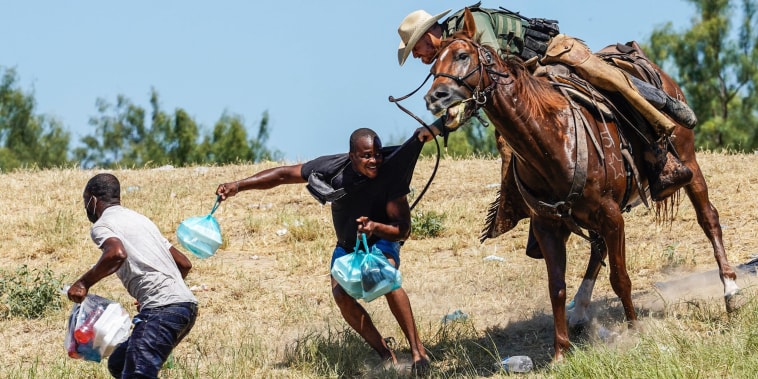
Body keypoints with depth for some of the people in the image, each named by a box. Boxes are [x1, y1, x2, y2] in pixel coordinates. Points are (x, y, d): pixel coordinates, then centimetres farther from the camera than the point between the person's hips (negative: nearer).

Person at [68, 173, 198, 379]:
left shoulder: (101, 225, 2)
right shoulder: (140, 219, 27)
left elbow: (117, 254, -22)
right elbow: (184, 263, 27)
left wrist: (83, 283, -10)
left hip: (162, 309, -9)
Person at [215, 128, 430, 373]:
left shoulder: (390, 174, -30)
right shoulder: (333, 168, -26)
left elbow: (404, 230, -27)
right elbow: (283, 174, -17)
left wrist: (376, 227, -48)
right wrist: (238, 186, -25)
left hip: (381, 240, -3)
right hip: (347, 245, 3)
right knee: (341, 294, -24)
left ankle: (418, 351, -26)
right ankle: (386, 355, -11)